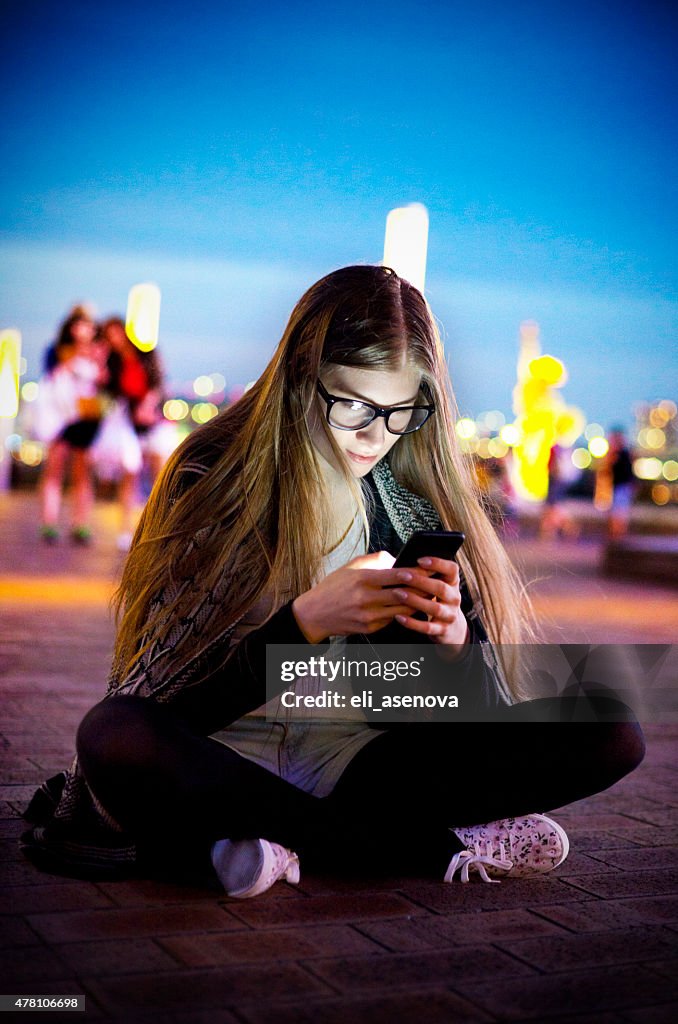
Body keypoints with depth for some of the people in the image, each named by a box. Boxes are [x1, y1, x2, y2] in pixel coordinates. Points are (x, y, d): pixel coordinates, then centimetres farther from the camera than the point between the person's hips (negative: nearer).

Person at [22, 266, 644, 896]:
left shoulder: (422, 493, 2)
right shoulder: (214, 473, -8)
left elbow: (475, 701, 0)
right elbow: (185, 699, -14)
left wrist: (452, 636, -23)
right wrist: (309, 620, -29)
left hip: (359, 758, 3)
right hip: (229, 758, -2)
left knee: (612, 737, -14)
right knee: (113, 736, -38)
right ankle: (437, 848, -23)